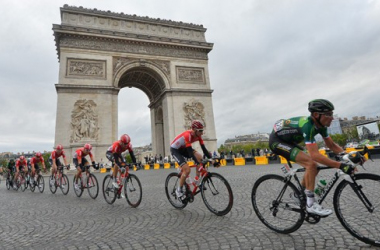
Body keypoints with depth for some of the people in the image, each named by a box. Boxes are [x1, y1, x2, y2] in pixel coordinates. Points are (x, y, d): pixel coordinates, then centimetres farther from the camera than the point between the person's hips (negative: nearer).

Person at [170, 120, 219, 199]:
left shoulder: (198, 135, -12)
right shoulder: (187, 135, -35)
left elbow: (204, 149, -12)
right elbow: (190, 152, -40)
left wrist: (212, 160, -22)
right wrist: (199, 164, -47)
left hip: (183, 148, 7)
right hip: (175, 149, -7)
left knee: (199, 156, -16)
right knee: (187, 170, -20)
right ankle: (179, 190, 2)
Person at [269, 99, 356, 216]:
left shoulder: (320, 125, -4)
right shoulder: (307, 125, -31)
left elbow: (331, 145, 7)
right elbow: (315, 155, -36)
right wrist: (341, 165, -37)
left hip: (287, 141, 9)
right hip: (277, 141, -9)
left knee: (313, 168, 6)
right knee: (311, 164, -21)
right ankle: (310, 204, -11)